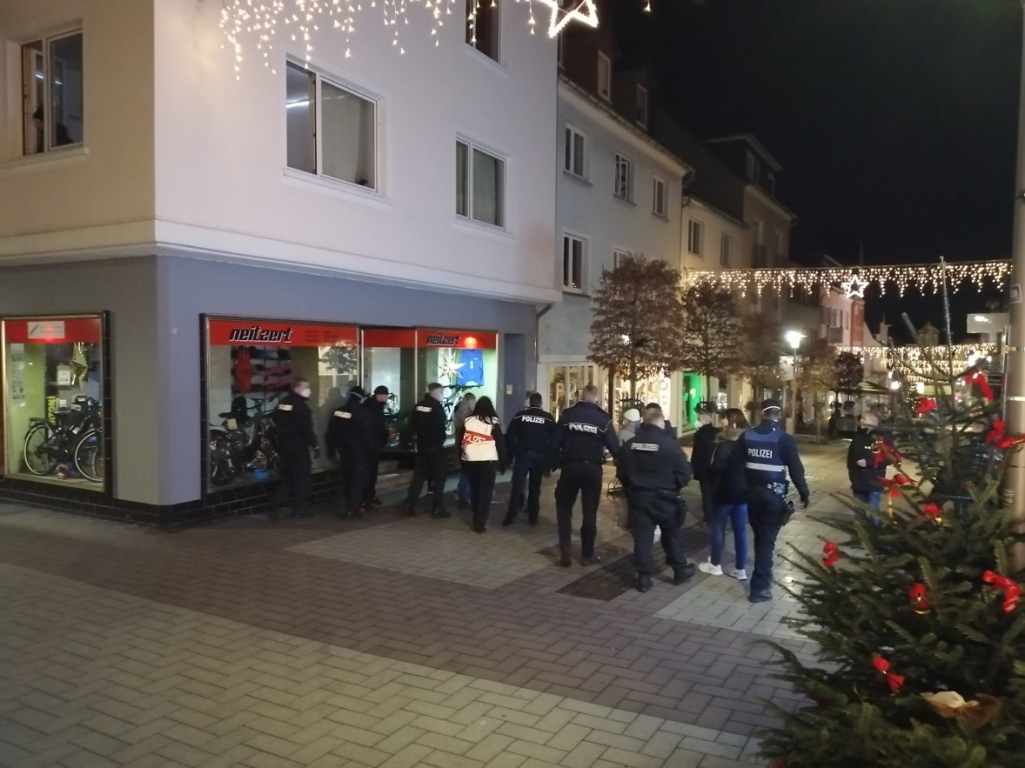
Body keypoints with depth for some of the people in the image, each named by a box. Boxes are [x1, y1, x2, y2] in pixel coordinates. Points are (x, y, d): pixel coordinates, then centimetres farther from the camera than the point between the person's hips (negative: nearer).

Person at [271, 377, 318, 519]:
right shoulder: (301, 405, -14)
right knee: (301, 475, 2)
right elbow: (307, 429, -18)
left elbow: (274, 420, 16)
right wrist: (314, 445, -14)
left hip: (283, 443, 7)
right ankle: (299, 508, 5)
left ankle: (277, 507, 9)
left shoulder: (282, 402, 10)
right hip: (298, 444, -7)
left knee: (286, 475, 14)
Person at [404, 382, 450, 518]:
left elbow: (412, 423, 9)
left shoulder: (419, 406, 5)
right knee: (439, 477, 3)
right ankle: (437, 508, 2)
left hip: (422, 446, 6)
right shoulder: (437, 406, -14)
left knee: (419, 476, 13)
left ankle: (410, 506, 11)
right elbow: (440, 427, -17)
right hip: (435, 446, -6)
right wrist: (441, 439, 0)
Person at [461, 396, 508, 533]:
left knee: (474, 491, 16)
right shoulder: (493, 423, -3)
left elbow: (461, 441, 8)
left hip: (470, 461, 3)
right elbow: (500, 444, -2)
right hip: (488, 461, -3)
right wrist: (503, 463, 6)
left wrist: (461, 459, 16)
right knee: (486, 492, 2)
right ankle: (480, 524, -2)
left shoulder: (468, 421, 5)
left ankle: (476, 520, 25)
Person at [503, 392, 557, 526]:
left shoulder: (520, 415, 1)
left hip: (522, 455, 0)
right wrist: (550, 458, 5)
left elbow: (510, 436, 0)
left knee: (517, 485, 1)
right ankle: (533, 517, 11)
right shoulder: (549, 418, 0)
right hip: (540, 456, 1)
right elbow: (553, 439, -1)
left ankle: (511, 516, -4)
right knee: (535, 487, 10)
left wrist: (511, 453, 5)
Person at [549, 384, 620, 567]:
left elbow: (555, 442, -3)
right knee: (590, 511, 10)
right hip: (592, 468, -1)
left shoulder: (567, 414, -2)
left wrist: (552, 463, 7)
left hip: (570, 466, 1)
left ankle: (564, 552, 6)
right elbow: (614, 446, -8)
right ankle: (587, 554, 15)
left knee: (564, 507, 14)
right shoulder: (603, 418, -4)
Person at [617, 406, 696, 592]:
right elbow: (684, 472, -11)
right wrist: (674, 487, 8)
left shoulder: (630, 444, -1)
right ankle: (680, 570, 27)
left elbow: (621, 472, 7)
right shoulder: (670, 443, -13)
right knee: (672, 534, 15)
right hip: (664, 497, -2)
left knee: (642, 536, 5)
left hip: (638, 497, 2)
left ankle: (644, 577, 6)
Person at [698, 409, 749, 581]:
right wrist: (746, 484, 16)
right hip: (744, 491, 6)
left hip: (724, 491, -6)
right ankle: (740, 569, 13)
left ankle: (715, 564, 18)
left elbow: (715, 467, -18)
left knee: (717, 527, 9)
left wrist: (710, 485, -4)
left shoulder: (723, 443, -15)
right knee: (741, 529, 9)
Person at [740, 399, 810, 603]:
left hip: (753, 492, 4)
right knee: (767, 539, -1)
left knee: (759, 536, 19)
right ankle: (759, 588, -1)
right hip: (774, 494, -4)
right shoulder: (785, 438, -9)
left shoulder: (747, 435, 2)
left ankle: (763, 576, 35)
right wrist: (804, 493, 3)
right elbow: (796, 469, -8)